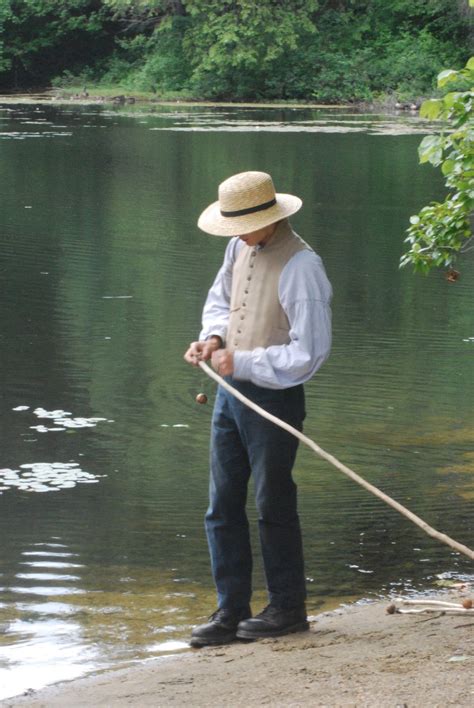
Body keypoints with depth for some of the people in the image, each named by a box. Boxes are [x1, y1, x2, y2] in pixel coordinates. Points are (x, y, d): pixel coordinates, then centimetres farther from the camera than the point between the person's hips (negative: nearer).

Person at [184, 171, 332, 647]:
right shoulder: (241, 248, 5)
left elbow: (308, 353, -22)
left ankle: (288, 608, 18)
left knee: (274, 506, 3)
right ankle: (230, 612, 15)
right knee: (222, 506, 9)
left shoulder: (300, 267, -20)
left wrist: (242, 361, -18)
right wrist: (213, 338, 3)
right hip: (230, 392, 8)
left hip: (273, 397, -8)